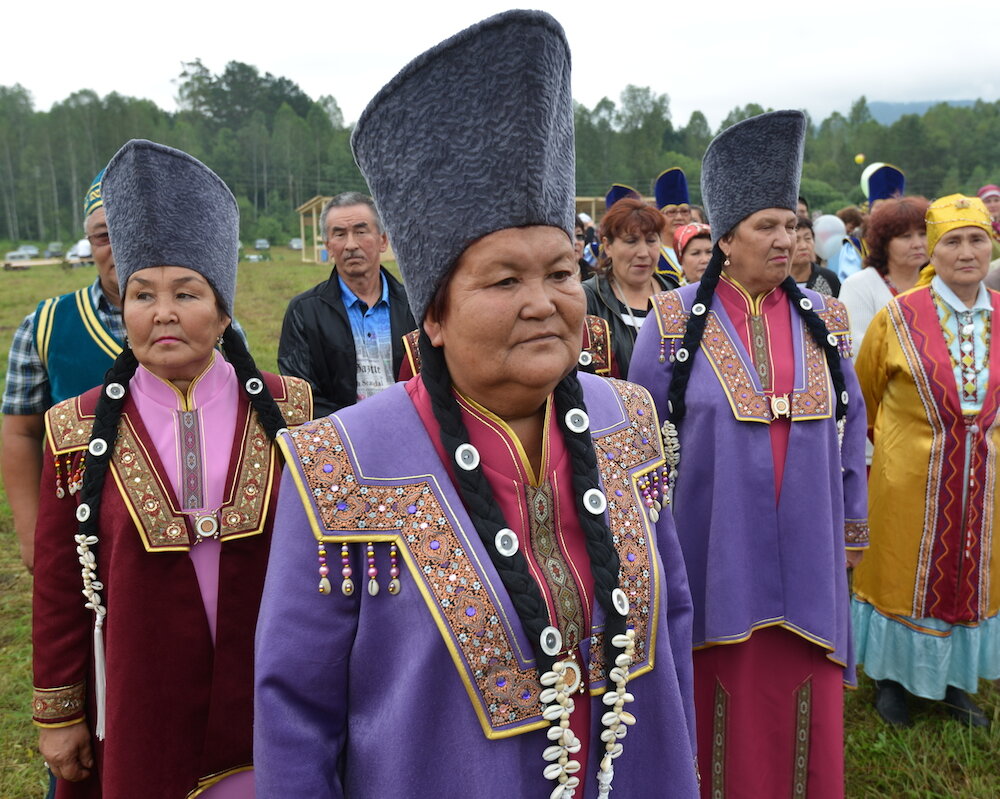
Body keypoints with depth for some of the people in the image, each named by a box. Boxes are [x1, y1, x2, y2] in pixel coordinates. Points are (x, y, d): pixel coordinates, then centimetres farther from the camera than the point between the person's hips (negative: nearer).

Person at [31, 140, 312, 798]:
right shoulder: (79, 430, -6)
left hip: (270, 698, 1)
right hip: (141, 706, 0)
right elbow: (59, 585, 0)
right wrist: (58, 712, 3)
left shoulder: (285, 409, -6)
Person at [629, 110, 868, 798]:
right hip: (712, 548, -3)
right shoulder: (675, 322, -6)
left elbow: (850, 423, 12)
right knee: (718, 697, 10)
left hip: (804, 552, 3)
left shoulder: (823, 319, 4)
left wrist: (853, 525, 13)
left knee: (802, 703, 13)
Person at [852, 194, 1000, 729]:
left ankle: (951, 679, 36)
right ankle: (891, 679, 30)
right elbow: (864, 395, 2)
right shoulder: (898, 317, -11)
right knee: (903, 574, 10)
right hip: (909, 478, -3)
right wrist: (879, 446, 11)